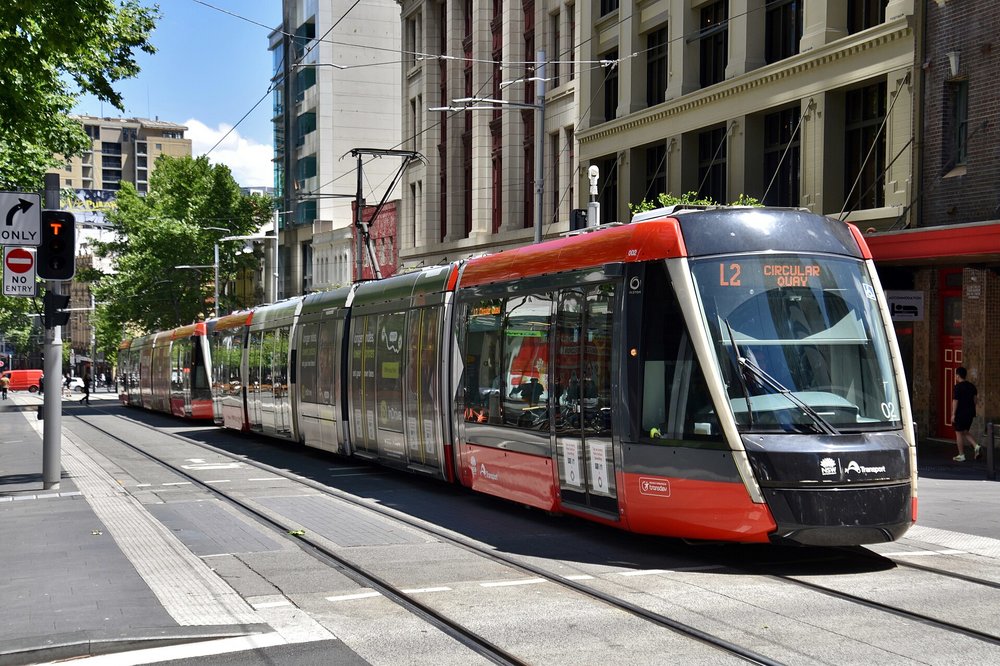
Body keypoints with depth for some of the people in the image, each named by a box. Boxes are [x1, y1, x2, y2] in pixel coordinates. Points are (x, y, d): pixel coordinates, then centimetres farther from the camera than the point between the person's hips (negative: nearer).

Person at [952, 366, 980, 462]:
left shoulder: (957, 387, -14)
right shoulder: (972, 386, 7)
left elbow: (955, 401, -15)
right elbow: (974, 399, 12)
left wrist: (953, 414, -12)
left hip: (960, 414, -7)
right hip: (970, 413, 7)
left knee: (959, 433, 3)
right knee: (965, 432, 19)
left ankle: (961, 456, 6)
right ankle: (976, 446, -3)